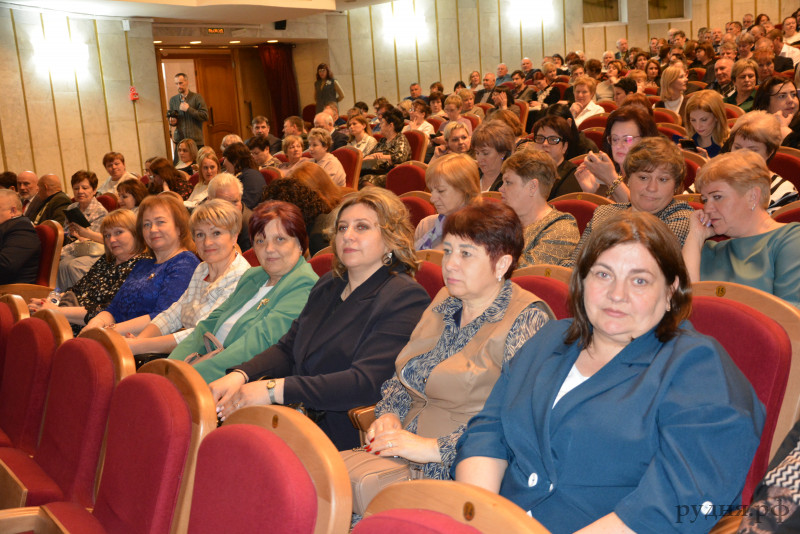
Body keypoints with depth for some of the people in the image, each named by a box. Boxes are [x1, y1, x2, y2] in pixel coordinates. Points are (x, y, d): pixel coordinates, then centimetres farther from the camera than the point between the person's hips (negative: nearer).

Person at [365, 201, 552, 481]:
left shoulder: (528, 320, -10)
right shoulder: (445, 302, 13)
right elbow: (402, 377, 22)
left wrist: (434, 448, -21)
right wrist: (389, 416, 0)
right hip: (405, 450, 7)